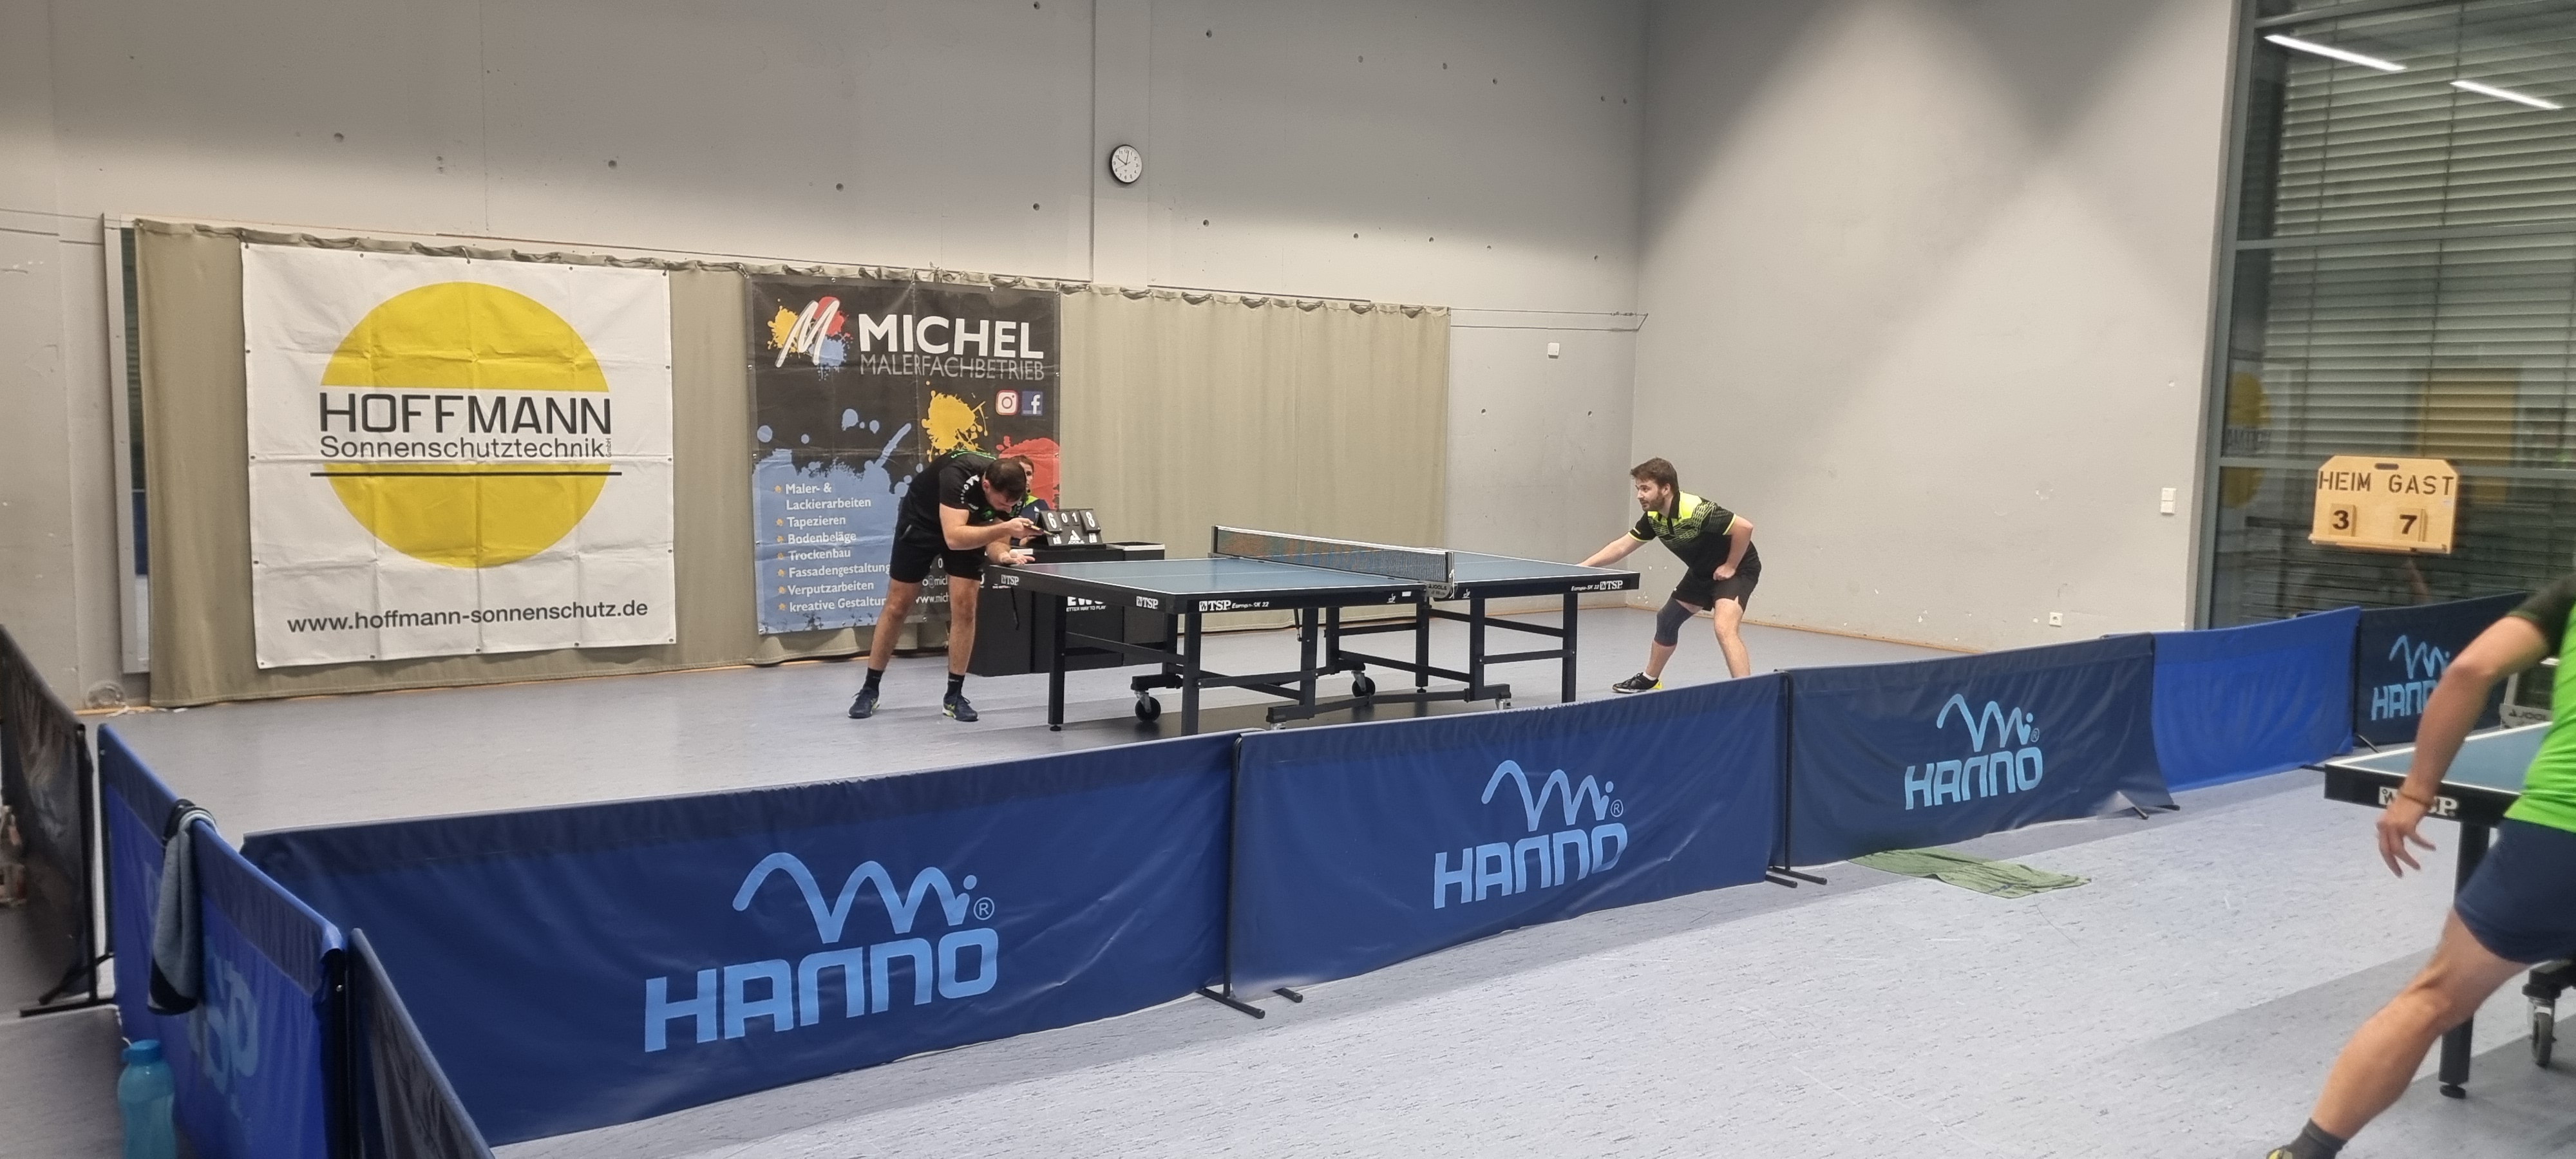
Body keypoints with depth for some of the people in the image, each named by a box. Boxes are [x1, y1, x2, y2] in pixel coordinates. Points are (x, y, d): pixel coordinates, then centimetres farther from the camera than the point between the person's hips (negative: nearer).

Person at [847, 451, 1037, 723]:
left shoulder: (1012, 489, -26)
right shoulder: (959, 473, -41)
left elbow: (995, 540, -18)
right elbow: (954, 537, -47)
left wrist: (1004, 555, -41)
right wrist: (1005, 528, -56)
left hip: (969, 526, 4)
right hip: (922, 520, -3)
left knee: (964, 608, -8)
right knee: (897, 606, 4)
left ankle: (954, 696, 4)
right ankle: (869, 690, 17)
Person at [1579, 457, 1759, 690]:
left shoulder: (1696, 511, -33)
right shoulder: (1653, 517, -7)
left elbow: (1745, 527, -33)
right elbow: (1621, 547, 1)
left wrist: (1730, 566, -24)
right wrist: (1581, 567, -5)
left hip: (1737, 569, -9)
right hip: (1702, 572, 9)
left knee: (1724, 628, -29)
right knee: (1667, 619, 17)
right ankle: (1649, 679, 37)